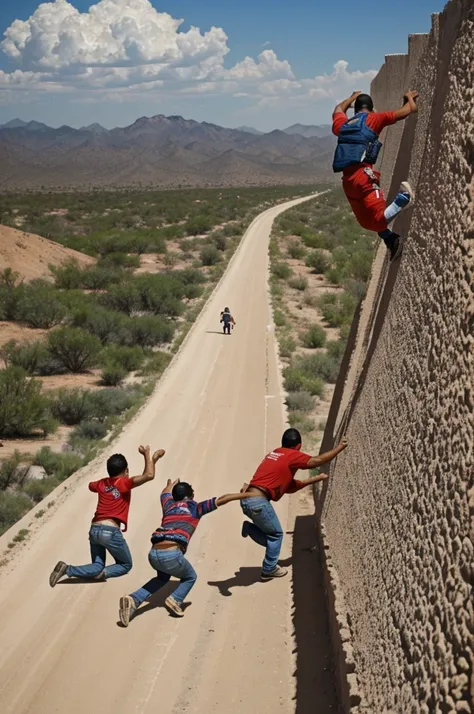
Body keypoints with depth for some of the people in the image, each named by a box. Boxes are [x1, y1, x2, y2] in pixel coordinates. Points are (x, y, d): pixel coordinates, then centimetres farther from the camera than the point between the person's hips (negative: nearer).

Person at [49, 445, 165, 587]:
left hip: (94, 530, 6)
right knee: (126, 564, 14)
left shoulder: (101, 483, 15)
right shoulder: (124, 483, -3)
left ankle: (67, 569, -10)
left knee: (97, 567, 13)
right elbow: (149, 475, -14)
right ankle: (103, 574, -13)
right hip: (110, 531, -6)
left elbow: (91, 485, 41)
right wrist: (147, 454, -1)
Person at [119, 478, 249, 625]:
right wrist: (243, 495, 21)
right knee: (190, 577, 26)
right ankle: (175, 599, -3)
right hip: (171, 554, -4)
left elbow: (165, 493, 50)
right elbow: (221, 500, 13)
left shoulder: (169, 505, 27)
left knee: (162, 577, 34)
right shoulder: (195, 507, 15)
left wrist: (171, 485, 71)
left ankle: (134, 599, 10)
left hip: (153, 554, 4)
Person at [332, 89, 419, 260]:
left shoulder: (342, 124, 22)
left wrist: (353, 97, 65)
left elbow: (338, 110, 49)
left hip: (347, 180, 5)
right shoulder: (372, 119, 9)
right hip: (363, 174, -5)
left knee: (367, 220, 15)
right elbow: (408, 110, 9)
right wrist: (410, 98, 30)